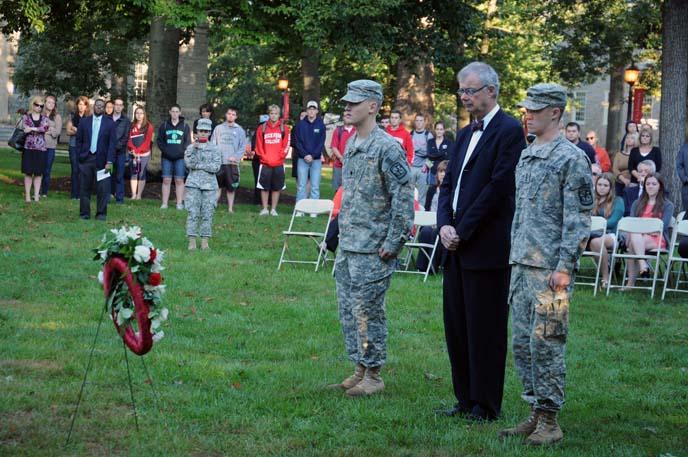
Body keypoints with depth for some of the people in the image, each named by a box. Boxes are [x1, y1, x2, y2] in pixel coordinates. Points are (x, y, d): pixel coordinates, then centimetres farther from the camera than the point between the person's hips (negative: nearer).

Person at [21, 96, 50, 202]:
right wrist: (39, 129, -11)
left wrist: (32, 128, -15)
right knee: (28, 172, -1)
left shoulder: (44, 118, 10)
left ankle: (36, 195, 6)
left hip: (41, 149, 2)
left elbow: (46, 127, -10)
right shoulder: (26, 117, 6)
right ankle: (27, 195, 3)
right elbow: (24, 129, -10)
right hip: (29, 148, -2)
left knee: (38, 173, 2)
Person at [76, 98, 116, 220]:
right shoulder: (84, 122, 8)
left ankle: (101, 214, 5)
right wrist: (78, 157, 1)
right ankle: (84, 213, 12)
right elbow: (79, 140, 10)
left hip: (101, 160, -2)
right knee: (84, 188, 5)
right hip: (86, 159, 2)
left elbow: (112, 143, 0)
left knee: (102, 189, -3)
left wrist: (109, 161, -7)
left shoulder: (109, 123, 3)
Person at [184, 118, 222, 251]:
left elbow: (216, 167, -6)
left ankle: (205, 241, 6)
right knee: (193, 213, -5)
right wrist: (195, 149, -15)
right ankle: (192, 241, -3)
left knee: (207, 213, 0)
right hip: (193, 184, 0)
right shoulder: (190, 148, 8)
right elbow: (189, 164, -7)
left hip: (209, 185, 0)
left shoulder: (215, 149, 6)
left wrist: (198, 165, -8)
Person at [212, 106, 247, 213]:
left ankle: (230, 208, 7)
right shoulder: (218, 128, 10)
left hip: (233, 163, -1)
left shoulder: (240, 130, 7)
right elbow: (212, 144, 7)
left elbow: (243, 146, 3)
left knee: (231, 187, 2)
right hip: (219, 162, 1)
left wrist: (236, 157, -11)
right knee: (217, 185, 1)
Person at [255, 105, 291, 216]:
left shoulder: (284, 128, 4)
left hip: (279, 164, 0)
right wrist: (265, 158, -7)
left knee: (276, 188, 4)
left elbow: (286, 146, 0)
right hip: (265, 163, 0)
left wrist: (278, 158, -9)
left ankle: (273, 209, 11)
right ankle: (264, 209, 10)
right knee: (264, 187, 3)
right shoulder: (262, 128, 5)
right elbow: (259, 146, 3)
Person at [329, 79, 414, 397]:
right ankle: (359, 369, 23)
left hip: (372, 251, -9)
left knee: (367, 311, -3)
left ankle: (373, 376, 7)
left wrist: (392, 244, -17)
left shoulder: (387, 148, -15)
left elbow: (404, 200, -17)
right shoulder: (351, 145, 12)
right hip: (347, 246, 9)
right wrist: (342, 233, 18)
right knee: (347, 309, 13)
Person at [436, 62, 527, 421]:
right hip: (457, 245, 9)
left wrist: (462, 231, -13)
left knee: (485, 329, -1)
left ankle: (486, 405, 6)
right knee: (456, 325, 11)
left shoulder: (509, 131, -9)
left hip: (486, 247, -8)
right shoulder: (465, 135, 17)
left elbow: (498, 187, -15)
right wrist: (444, 225, -2)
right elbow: (448, 184, 16)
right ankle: (466, 400, 20)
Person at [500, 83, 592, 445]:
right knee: (522, 344, 10)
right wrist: (513, 258, 18)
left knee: (546, 344, -6)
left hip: (550, 269, -8)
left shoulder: (572, 159, -9)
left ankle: (549, 421, 1)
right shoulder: (526, 156, 15)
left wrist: (565, 267, -17)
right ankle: (535, 413, 18)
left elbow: (579, 219, -12)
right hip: (521, 266, 8)